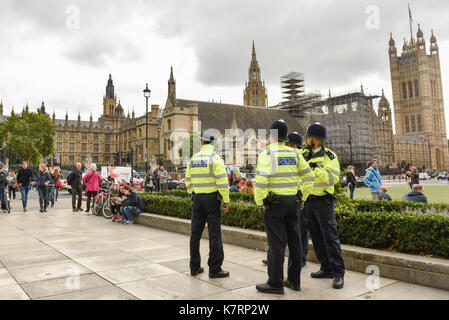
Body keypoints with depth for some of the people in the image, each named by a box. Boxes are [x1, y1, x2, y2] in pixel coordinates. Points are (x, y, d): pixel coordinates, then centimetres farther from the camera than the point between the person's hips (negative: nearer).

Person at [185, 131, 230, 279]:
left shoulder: (193, 159, 6)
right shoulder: (215, 158, -10)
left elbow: (188, 181, 11)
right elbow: (222, 182, -17)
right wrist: (226, 201, -12)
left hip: (197, 198, 5)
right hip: (212, 198, -5)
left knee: (196, 232, 11)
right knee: (214, 234, -1)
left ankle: (195, 267, 18)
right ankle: (215, 269, 3)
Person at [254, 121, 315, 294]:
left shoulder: (267, 154, -10)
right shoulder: (294, 153, 8)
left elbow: (261, 180, -21)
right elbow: (309, 176, 11)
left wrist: (259, 201, -10)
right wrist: (302, 197, 16)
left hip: (274, 203, -6)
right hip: (293, 202, 6)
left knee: (276, 243, 0)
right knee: (294, 241, 12)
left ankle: (275, 283, 8)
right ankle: (294, 280, 24)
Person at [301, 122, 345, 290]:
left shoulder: (329, 155, -7)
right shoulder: (304, 154, 9)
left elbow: (333, 177, -18)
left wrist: (316, 168, -24)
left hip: (323, 201, -6)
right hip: (308, 201, 6)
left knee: (330, 237, -5)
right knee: (317, 237, 11)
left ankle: (338, 273, 3)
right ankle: (326, 269, 23)